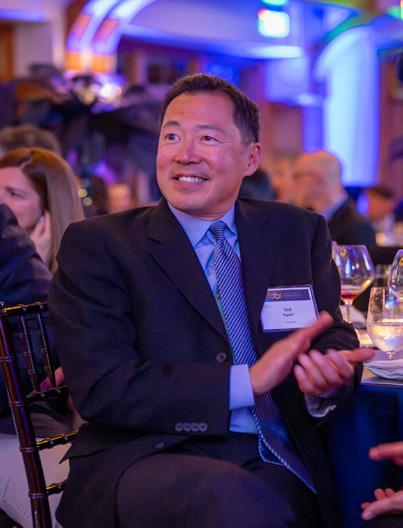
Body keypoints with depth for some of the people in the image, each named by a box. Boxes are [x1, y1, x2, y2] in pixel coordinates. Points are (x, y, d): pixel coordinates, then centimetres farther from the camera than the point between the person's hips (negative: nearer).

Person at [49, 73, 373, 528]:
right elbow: (101, 389, -9)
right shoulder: (96, 245, 1)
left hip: (275, 466, 4)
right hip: (144, 463, -3)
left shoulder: (298, 232, 14)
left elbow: (333, 337, 13)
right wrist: (247, 382, -16)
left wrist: (326, 375, -13)